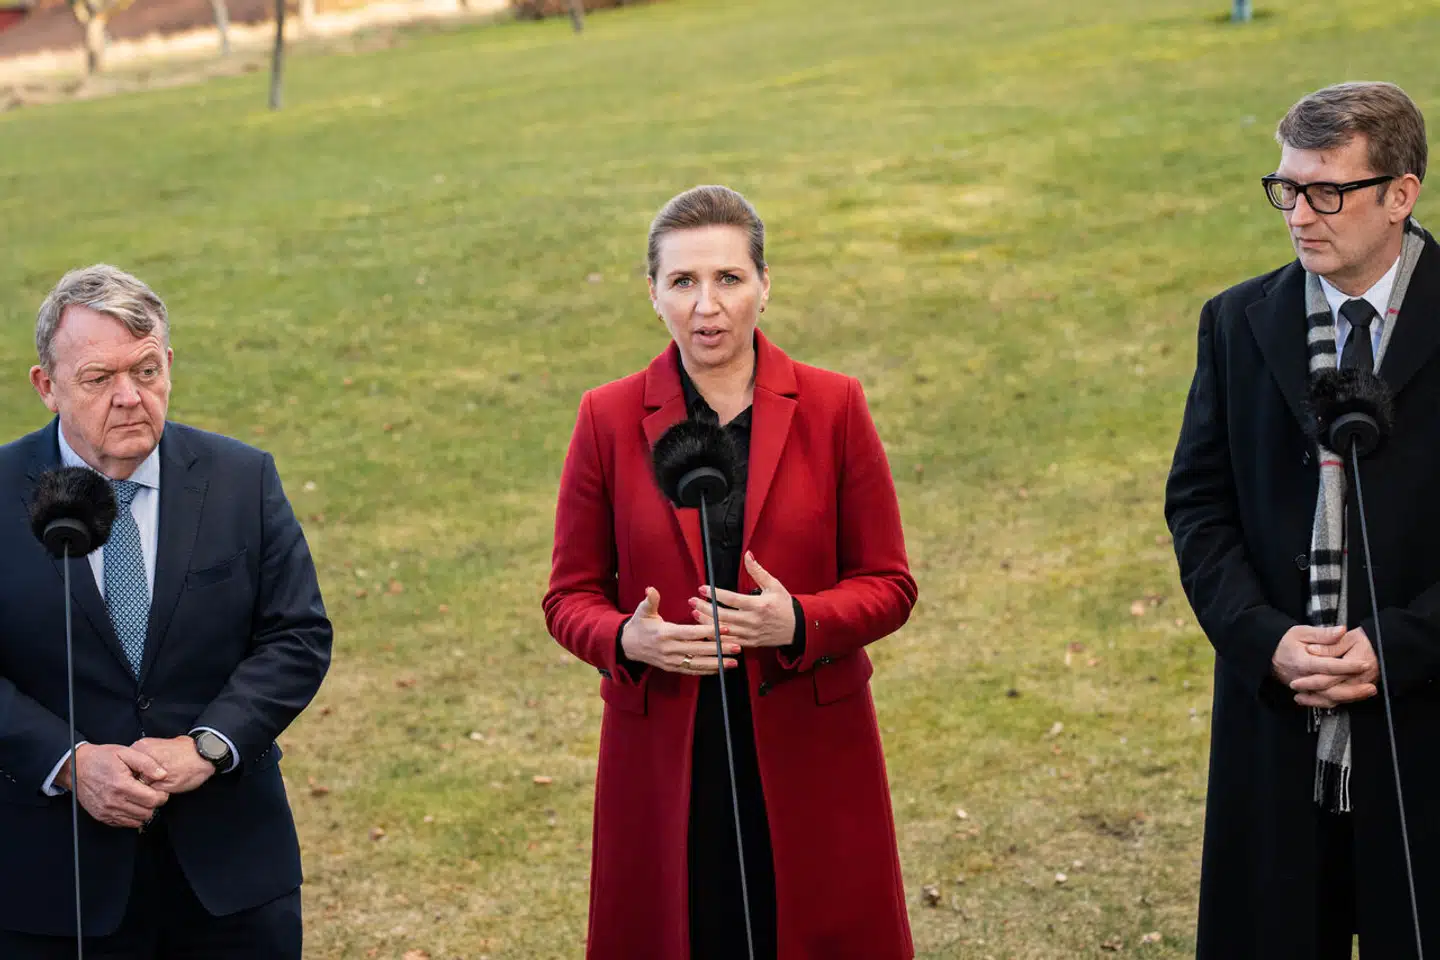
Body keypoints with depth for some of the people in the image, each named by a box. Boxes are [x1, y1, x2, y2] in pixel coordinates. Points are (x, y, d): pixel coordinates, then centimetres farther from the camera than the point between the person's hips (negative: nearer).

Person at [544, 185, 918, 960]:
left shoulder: (832, 408, -1)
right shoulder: (609, 419, 0)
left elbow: (888, 585, 1)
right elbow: (570, 596, 4)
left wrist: (797, 622, -18)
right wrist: (628, 641, -18)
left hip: (810, 760, 0)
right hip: (664, 761, 0)